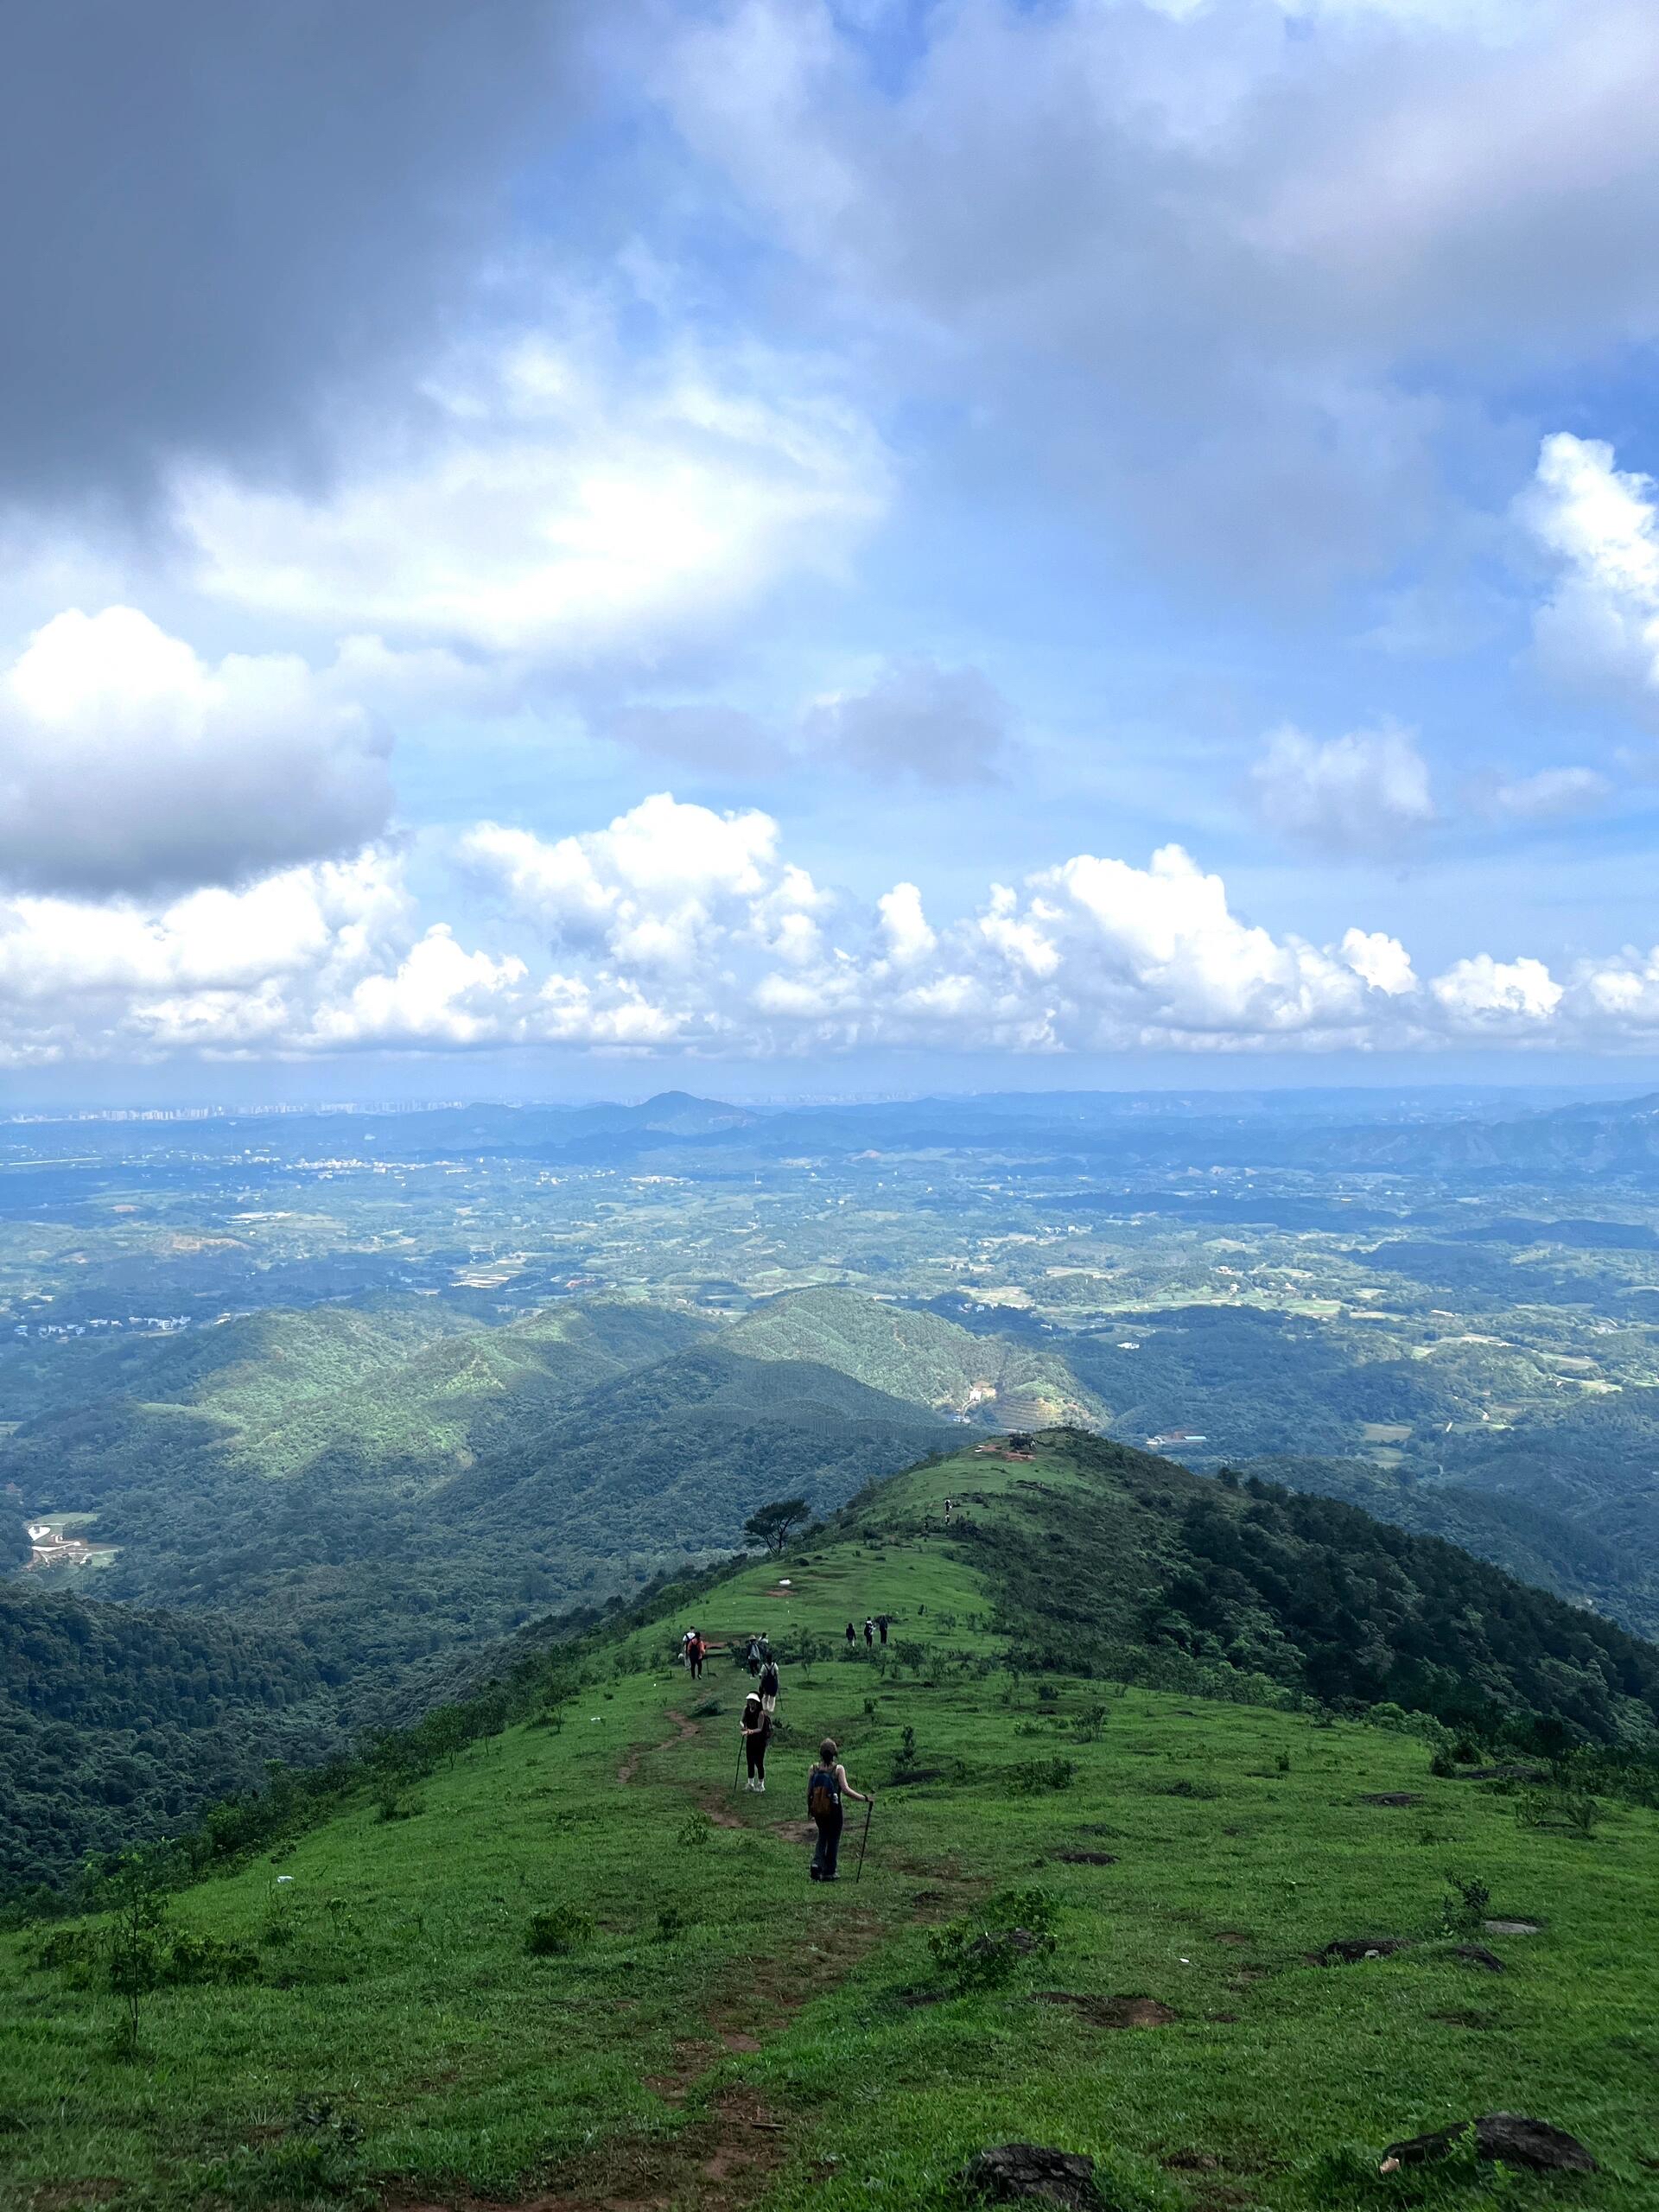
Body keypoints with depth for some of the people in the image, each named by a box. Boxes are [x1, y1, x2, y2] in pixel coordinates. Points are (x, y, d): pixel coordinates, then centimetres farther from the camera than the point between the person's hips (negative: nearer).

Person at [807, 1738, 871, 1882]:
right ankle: (828, 1872, 21)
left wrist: (809, 1808, 14)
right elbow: (846, 1790, -24)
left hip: (817, 1810, 3)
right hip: (833, 1811, -3)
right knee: (833, 1839, 15)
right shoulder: (838, 1769, -17)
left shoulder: (814, 1769, -7)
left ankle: (816, 1863, 7)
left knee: (823, 1836, 25)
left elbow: (809, 1791, -1)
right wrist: (865, 1798, -18)